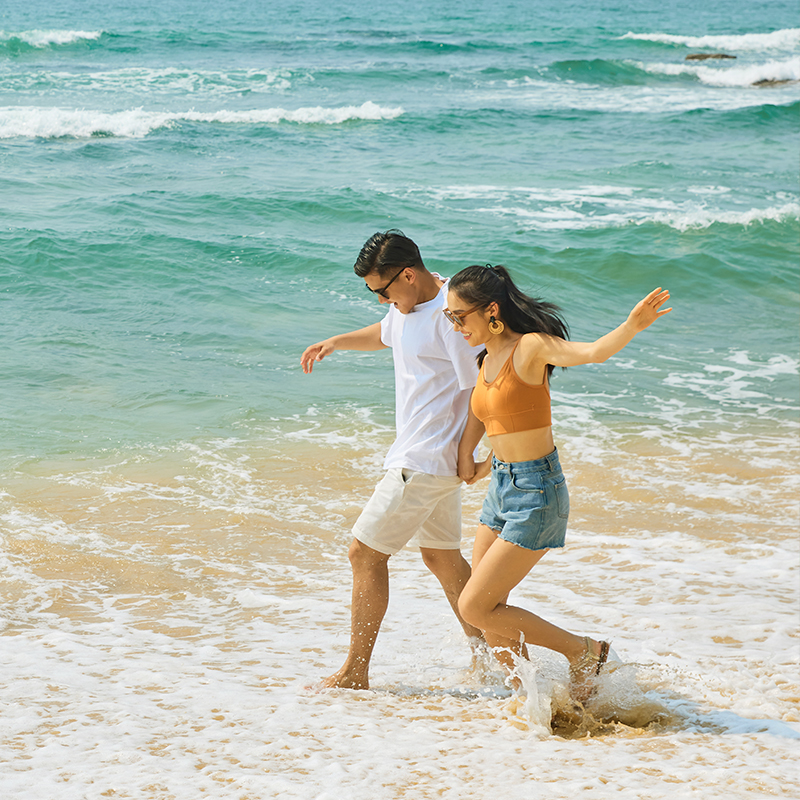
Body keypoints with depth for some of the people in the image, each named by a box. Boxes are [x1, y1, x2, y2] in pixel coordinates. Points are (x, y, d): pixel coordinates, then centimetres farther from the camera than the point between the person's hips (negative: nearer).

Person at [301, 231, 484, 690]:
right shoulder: (408, 305, 7)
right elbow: (385, 334, 32)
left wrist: (467, 458, -20)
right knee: (441, 556, 18)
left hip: (426, 462, -10)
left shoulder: (450, 316, -22)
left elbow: (481, 390, -21)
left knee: (366, 552, -5)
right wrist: (336, 343, 24)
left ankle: (355, 673, 2)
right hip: (429, 460, 10)